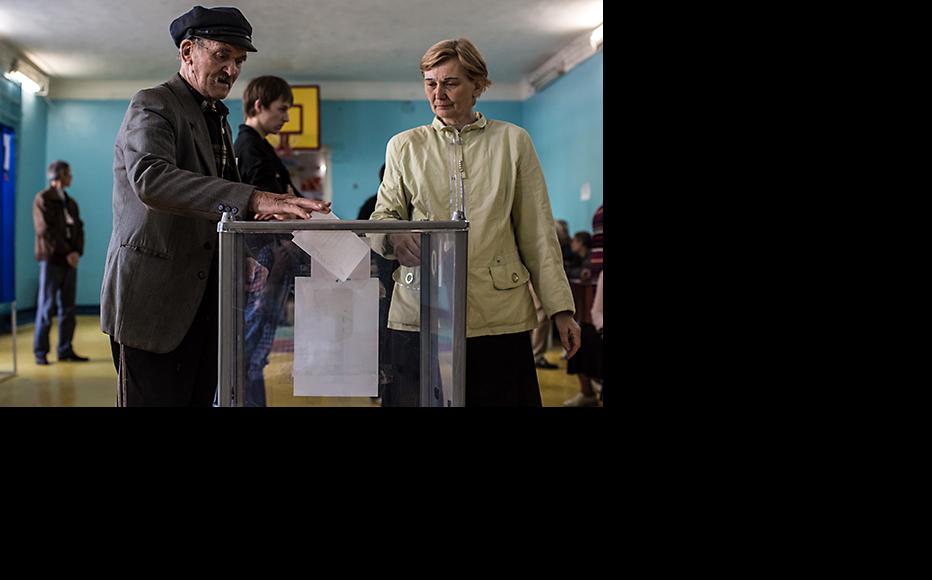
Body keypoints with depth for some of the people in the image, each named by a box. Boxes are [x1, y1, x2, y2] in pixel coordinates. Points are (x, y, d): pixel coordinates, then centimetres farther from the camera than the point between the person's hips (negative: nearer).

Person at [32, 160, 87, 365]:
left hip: (70, 261, 6)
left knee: (68, 307, 5)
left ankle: (65, 350, 10)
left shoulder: (70, 202, 18)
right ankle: (40, 352, 1)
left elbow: (78, 229, 13)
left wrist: (77, 252, -4)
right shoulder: (43, 199, -3)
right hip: (51, 259, -6)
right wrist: (67, 253, -13)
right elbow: (46, 231, -11)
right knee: (47, 306, -4)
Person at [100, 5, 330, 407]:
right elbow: (151, 178, -30)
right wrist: (253, 199, -40)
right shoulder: (152, 106, -9)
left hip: (204, 300, 8)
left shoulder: (217, 118, 18)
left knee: (200, 399, 11)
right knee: (155, 399, -4)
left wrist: (263, 211, -2)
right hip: (154, 298, -8)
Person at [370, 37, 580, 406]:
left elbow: (537, 231, 7)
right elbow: (384, 214, 10)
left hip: (499, 316, -1)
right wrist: (394, 237, -16)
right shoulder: (404, 146, 12)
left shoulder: (513, 141, 9)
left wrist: (560, 308, 2)